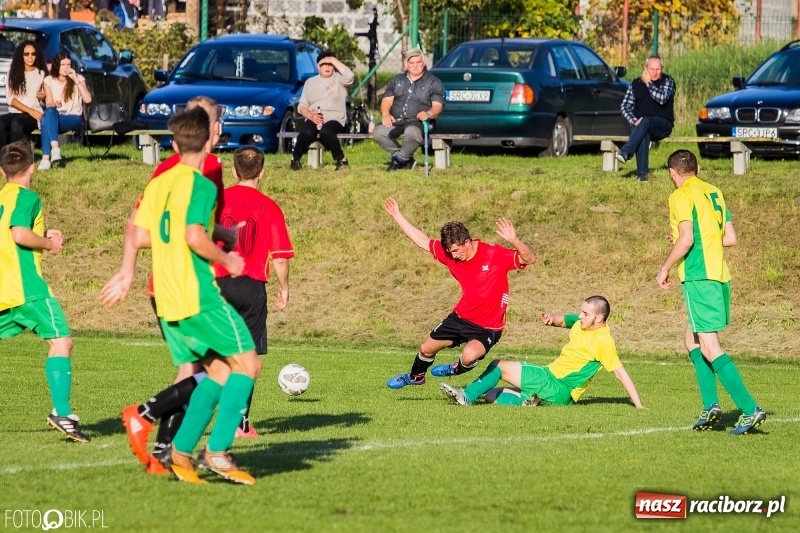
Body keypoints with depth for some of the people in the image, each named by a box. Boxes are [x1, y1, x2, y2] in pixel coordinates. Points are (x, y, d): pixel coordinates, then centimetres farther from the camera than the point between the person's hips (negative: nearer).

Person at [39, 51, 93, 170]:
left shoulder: (78, 79, 5)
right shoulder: (49, 81, 9)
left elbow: (88, 99, -11)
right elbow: (48, 104, 0)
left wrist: (76, 80, -14)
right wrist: (54, 105, -25)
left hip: (74, 119, -2)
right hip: (54, 118, 2)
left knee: (47, 120, -35)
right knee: (49, 112, -37)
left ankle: (46, 158, -47)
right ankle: (54, 147, -52)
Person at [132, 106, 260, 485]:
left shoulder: (158, 183, 11)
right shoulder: (201, 185, -11)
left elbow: (140, 238, 10)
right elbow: (196, 237, -22)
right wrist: (226, 259, -7)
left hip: (167, 300, 8)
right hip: (199, 296, -8)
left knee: (219, 371, 14)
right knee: (247, 364, 0)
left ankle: (181, 451, 5)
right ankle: (218, 451, -9)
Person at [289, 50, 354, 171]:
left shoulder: (339, 79, 9)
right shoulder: (310, 82, 18)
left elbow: (349, 76, -17)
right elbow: (302, 106, 12)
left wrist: (334, 60, -10)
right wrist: (311, 116, -9)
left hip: (335, 120, -2)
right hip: (313, 120, 2)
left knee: (326, 131, -38)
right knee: (306, 132, -33)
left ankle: (341, 160, -23)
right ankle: (295, 159, -11)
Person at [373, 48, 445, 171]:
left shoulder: (433, 82, 10)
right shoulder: (397, 80, 22)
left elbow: (437, 106, 0)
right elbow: (387, 100, 14)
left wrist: (428, 113, -23)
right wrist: (385, 114, -9)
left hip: (417, 122, -4)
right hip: (395, 121, 4)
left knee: (412, 133, -41)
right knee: (378, 132, -27)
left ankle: (400, 159, -12)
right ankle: (406, 159, -10)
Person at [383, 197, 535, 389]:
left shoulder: (495, 255, -23)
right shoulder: (450, 254, -7)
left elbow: (530, 259, -29)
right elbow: (422, 240, 5)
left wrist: (514, 241, -48)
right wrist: (397, 216, 5)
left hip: (488, 327, -6)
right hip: (461, 316, 6)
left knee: (470, 355, -32)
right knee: (427, 349, 16)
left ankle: (456, 370, 6)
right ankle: (415, 377, 50)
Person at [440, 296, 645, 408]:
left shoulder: (603, 341, -19)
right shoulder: (581, 323, 7)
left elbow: (620, 373, -21)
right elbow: (563, 320, 26)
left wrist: (639, 406, -24)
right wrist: (551, 319, 1)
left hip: (556, 389, -10)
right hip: (550, 378, 10)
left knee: (499, 367, -9)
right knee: (490, 394, 8)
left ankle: (467, 396, -14)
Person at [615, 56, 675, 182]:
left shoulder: (668, 81, 3)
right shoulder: (636, 84, 10)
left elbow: (662, 99, -17)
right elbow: (625, 107, 7)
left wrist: (648, 83, -10)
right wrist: (634, 121, -11)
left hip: (662, 125, -2)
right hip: (640, 124, 2)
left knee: (646, 121, -37)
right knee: (643, 135, -35)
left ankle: (626, 153, -53)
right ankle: (642, 174, -45)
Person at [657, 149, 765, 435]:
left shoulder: (681, 196, -7)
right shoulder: (714, 193, 15)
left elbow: (686, 239, -17)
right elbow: (731, 238, 14)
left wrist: (664, 269, -6)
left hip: (699, 277, -8)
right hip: (720, 275, 8)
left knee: (710, 348, -9)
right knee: (692, 339, 21)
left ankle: (750, 409, -17)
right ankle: (710, 405, 12)